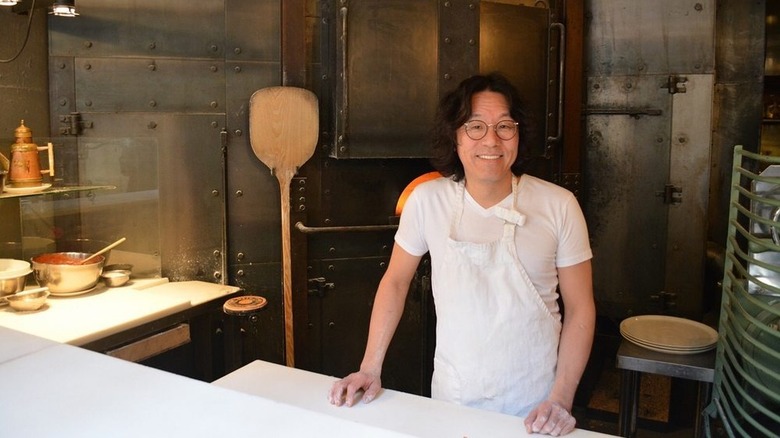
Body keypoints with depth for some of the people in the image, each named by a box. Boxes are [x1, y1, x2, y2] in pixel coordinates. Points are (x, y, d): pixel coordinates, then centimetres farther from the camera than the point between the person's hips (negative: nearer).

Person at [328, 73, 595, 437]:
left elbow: (580, 308, -5)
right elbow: (395, 281, 2)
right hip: (452, 399, 1)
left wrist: (561, 399, -11)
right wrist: (370, 369, -1)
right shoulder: (427, 200, -9)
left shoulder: (559, 206, -12)